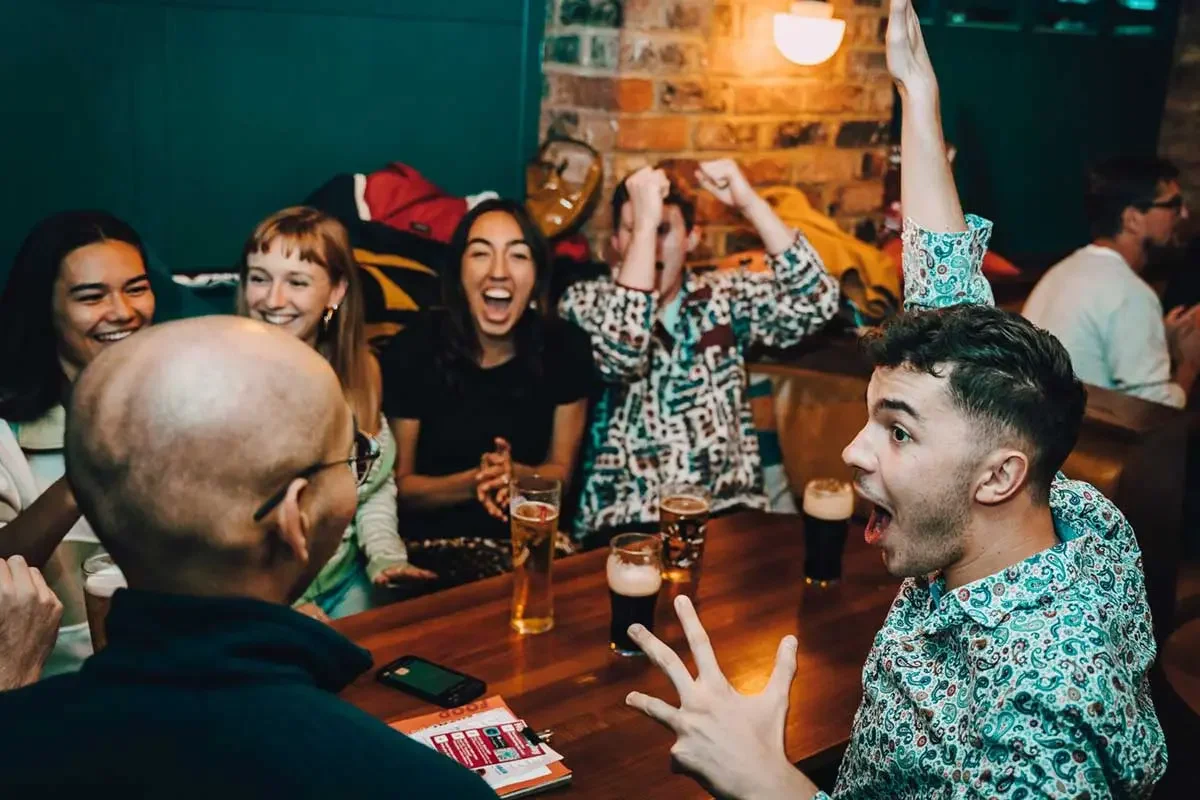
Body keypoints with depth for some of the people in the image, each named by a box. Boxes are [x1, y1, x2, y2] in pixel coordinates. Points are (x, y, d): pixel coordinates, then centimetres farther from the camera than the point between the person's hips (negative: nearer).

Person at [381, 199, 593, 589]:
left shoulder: (566, 348, -5)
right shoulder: (413, 352, -10)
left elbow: (561, 471, 5)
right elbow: (399, 485, -1)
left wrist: (515, 475, -17)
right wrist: (473, 481, -19)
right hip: (436, 542, -2)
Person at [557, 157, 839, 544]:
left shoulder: (724, 295, 11)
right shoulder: (583, 300, 3)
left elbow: (815, 302, -6)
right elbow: (622, 353, -20)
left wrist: (749, 202, -12)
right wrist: (642, 222, -21)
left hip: (729, 513, 4)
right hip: (626, 523, -3)